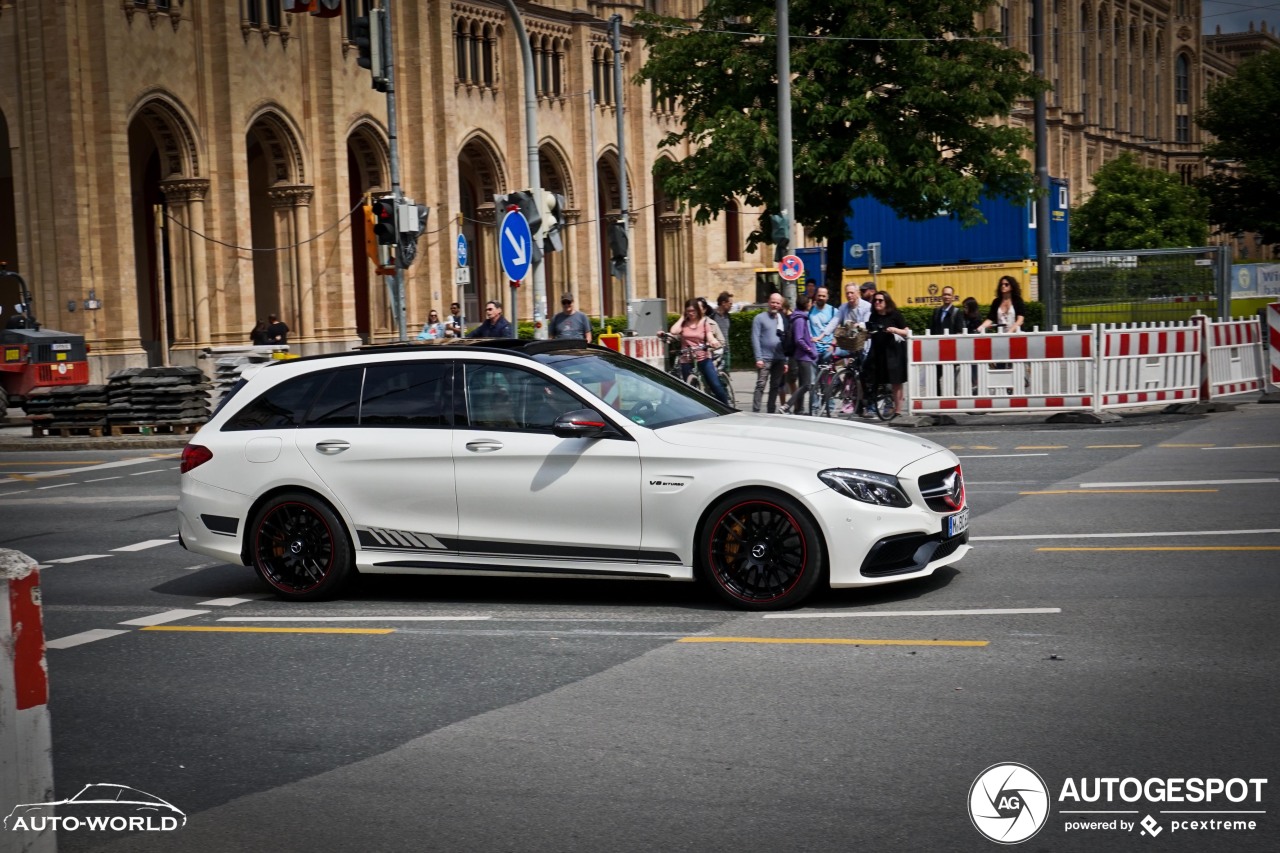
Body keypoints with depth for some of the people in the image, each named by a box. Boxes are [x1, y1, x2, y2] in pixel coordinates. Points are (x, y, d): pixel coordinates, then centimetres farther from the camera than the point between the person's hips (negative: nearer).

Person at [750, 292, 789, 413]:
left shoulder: (783, 319, 15)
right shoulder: (760, 318, 0)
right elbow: (755, 339, -6)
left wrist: (785, 361, 11)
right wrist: (758, 358, -15)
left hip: (779, 359, 5)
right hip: (765, 358, -5)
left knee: (775, 387, 9)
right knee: (761, 386, -12)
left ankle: (771, 412, 16)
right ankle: (755, 411, -14)